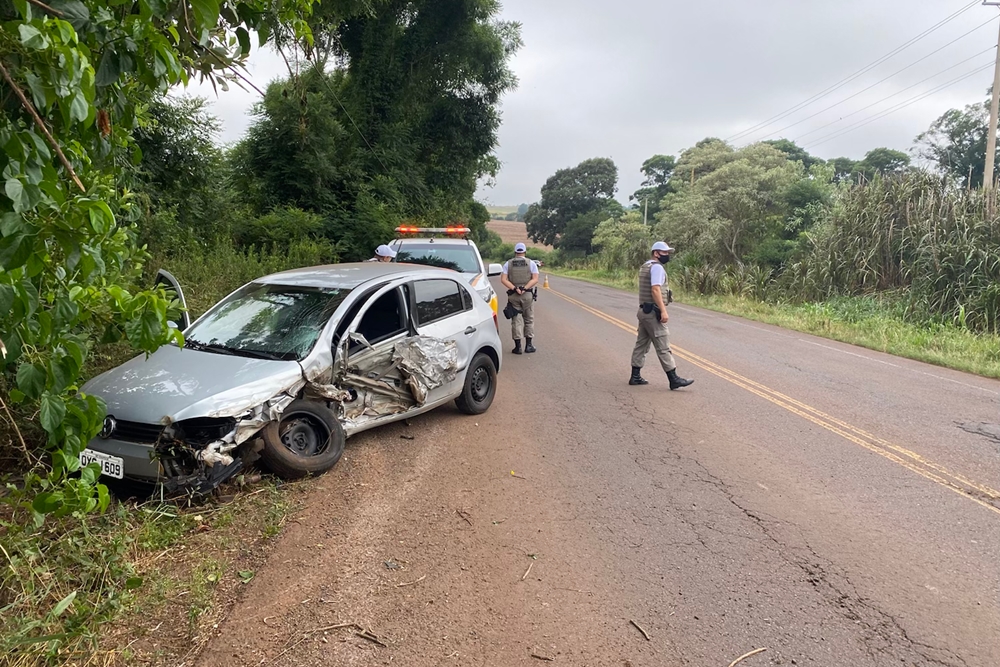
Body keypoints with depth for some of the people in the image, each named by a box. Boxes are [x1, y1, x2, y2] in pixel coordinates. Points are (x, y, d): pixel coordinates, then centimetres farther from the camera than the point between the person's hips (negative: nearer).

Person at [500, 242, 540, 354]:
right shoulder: (531, 263, 3)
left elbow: (503, 279, -6)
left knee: (516, 320, 4)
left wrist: (515, 288, -12)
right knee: (529, 320, 10)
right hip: (527, 295, -1)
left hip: (513, 295, 1)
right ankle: (528, 345, 11)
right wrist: (524, 288, -14)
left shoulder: (508, 264, 5)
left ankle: (518, 346, 3)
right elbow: (535, 279, -8)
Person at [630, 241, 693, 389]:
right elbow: (655, 290, -23)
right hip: (653, 312, -10)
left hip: (644, 310, 10)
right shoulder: (657, 267, -13)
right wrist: (663, 311, -25)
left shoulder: (645, 266, 17)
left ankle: (635, 376, 17)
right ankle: (674, 379, -5)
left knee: (641, 344, 13)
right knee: (663, 347, -8)